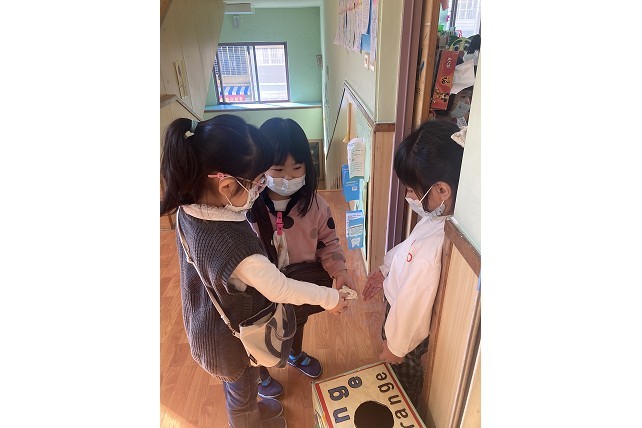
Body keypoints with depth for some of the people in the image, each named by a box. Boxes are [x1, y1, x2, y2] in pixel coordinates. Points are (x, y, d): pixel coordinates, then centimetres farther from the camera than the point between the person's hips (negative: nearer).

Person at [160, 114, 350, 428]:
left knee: (237, 388, 37)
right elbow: (280, 289, -29)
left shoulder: (190, 207, -19)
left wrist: (251, 188, -15)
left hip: (207, 324, 7)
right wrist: (329, 298, -14)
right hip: (232, 338, -7)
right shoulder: (234, 244, -43)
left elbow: (238, 204, 2)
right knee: (242, 391, 27)